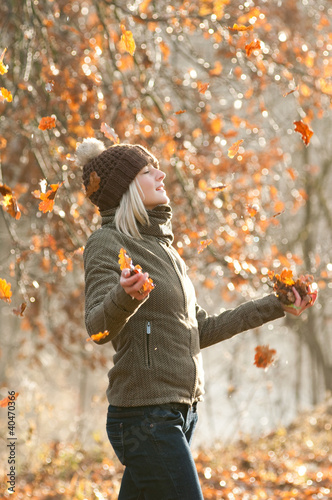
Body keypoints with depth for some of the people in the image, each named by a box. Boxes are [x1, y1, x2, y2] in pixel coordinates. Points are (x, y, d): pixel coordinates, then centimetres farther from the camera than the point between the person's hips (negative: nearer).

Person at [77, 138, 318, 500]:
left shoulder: (160, 246, 17)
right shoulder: (107, 243, -8)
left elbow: (200, 330, 21)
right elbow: (98, 327, -24)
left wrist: (275, 306, 25)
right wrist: (126, 296, -46)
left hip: (180, 412, 8)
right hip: (145, 415, -8)